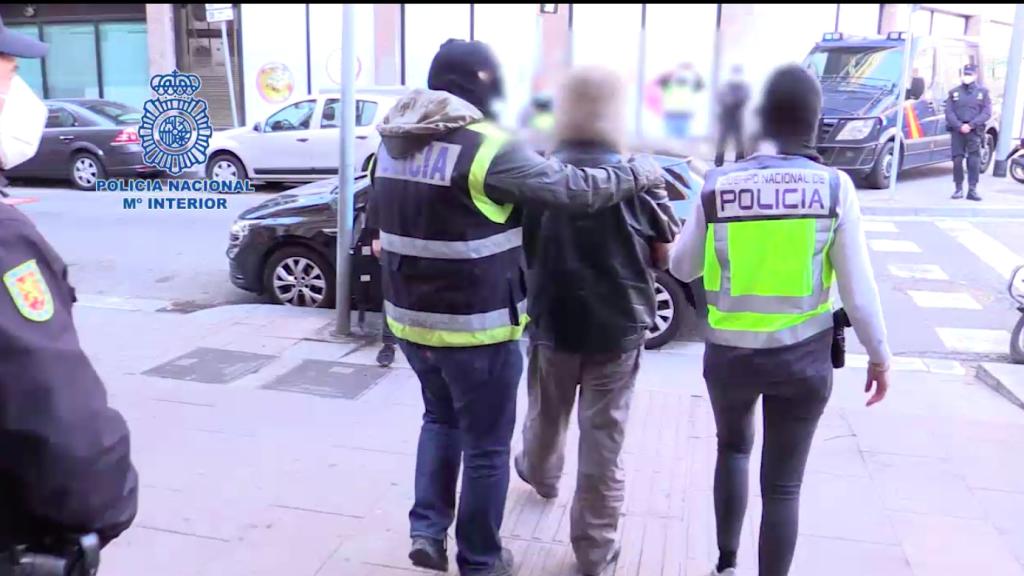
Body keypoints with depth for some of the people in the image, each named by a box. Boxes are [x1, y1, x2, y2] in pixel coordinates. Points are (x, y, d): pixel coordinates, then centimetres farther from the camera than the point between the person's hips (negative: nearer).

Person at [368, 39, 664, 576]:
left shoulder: (391, 143, 6)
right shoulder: (488, 147, -17)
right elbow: (573, 188, -13)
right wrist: (639, 172, 1)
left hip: (411, 318, 7)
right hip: (476, 326, -7)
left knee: (440, 418, 28)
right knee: (486, 445, 10)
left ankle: (427, 530, 24)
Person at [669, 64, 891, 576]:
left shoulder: (718, 185, -7)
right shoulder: (835, 187, -9)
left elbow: (682, 268, 4)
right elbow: (858, 287, -6)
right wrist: (879, 355, 7)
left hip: (729, 353, 1)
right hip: (804, 356, -1)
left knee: (733, 448, 28)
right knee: (783, 485, 12)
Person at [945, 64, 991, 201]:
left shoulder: (983, 92, 9)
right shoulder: (954, 93, 11)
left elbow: (987, 113, 1)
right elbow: (949, 113, 3)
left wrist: (970, 125, -12)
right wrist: (959, 126, -12)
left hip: (975, 132, -1)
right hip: (957, 131, 1)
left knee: (974, 160, -7)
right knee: (957, 160, -1)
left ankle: (972, 190, -6)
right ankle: (959, 189, 8)